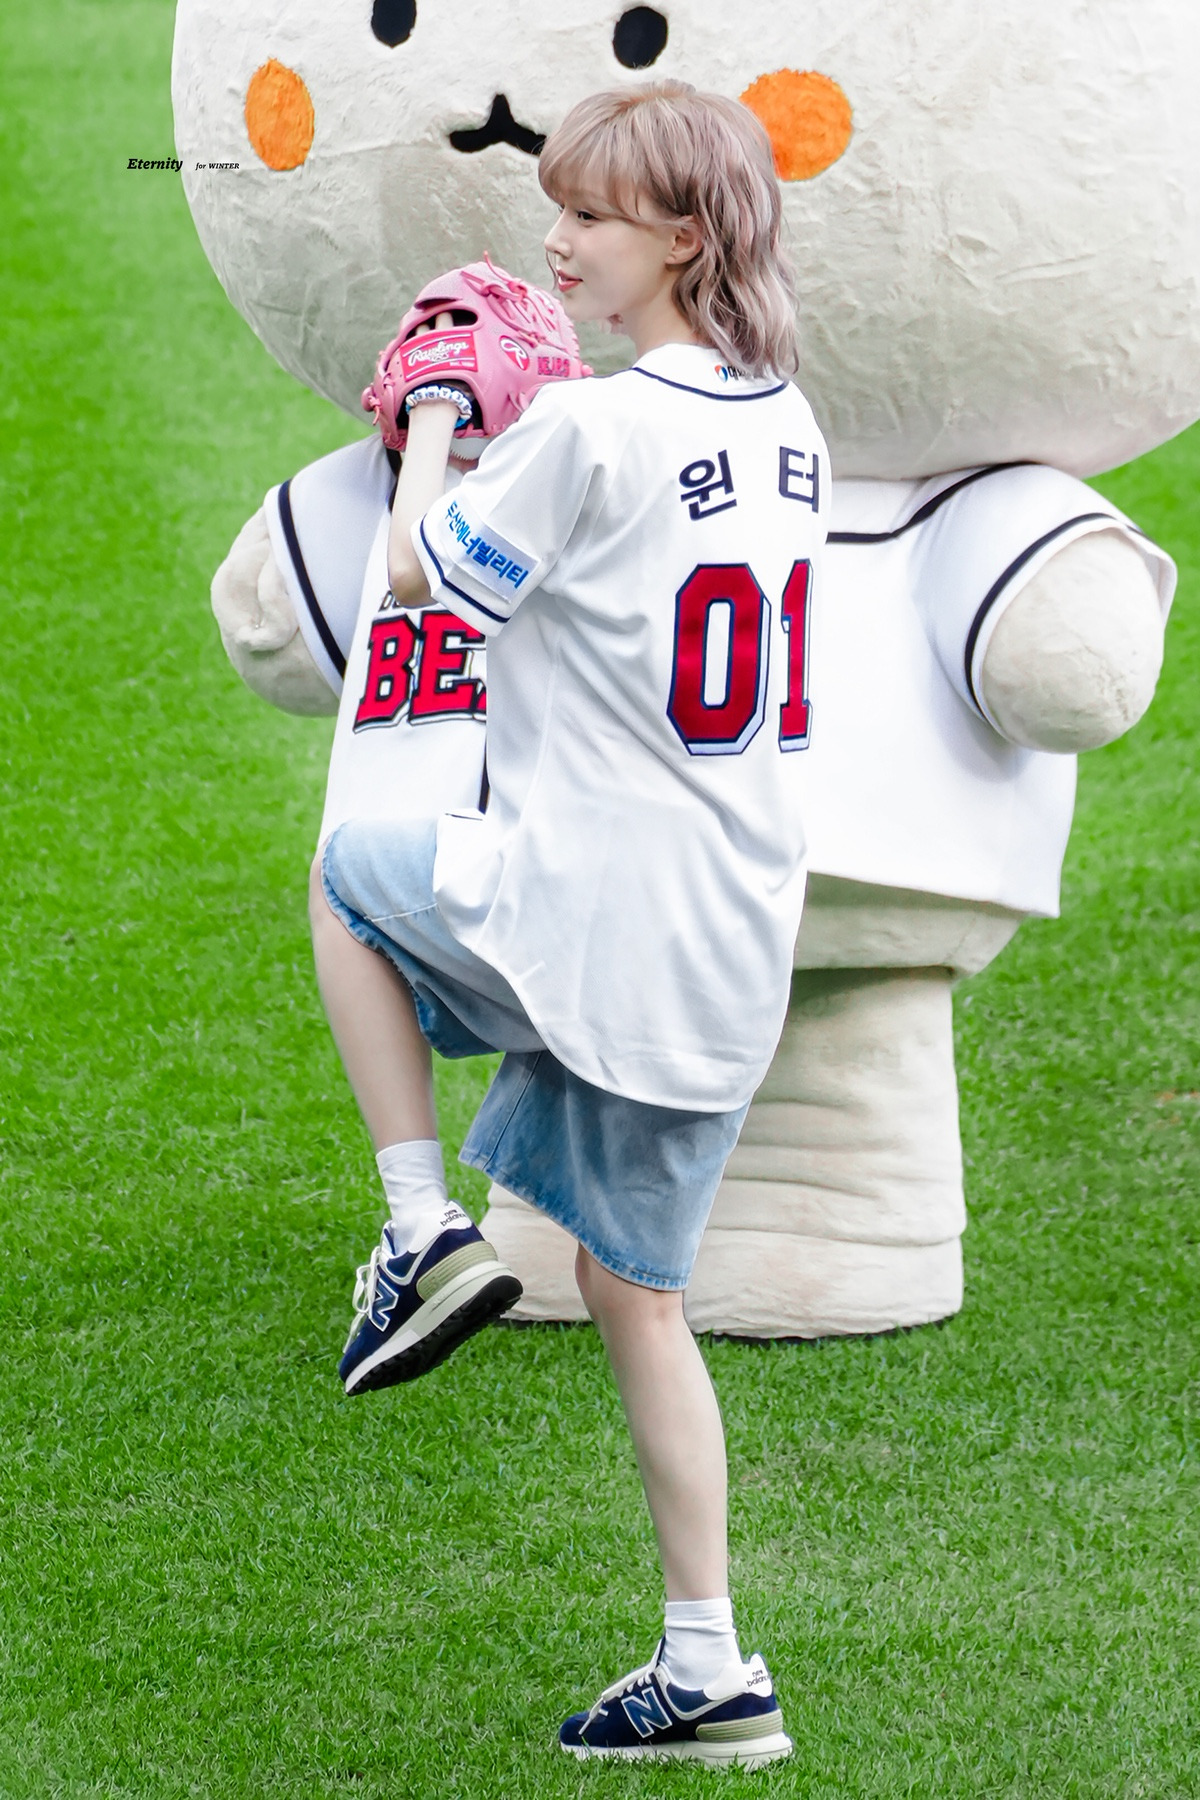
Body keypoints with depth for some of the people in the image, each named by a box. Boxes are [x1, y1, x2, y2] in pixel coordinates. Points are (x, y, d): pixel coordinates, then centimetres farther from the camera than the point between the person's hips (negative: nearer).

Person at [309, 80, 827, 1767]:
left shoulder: (586, 430, -15)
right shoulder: (789, 431, 8)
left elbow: (421, 569, 0)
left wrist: (433, 428, 16)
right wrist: (501, 454, 27)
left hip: (587, 918, -7)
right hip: (733, 950, 7)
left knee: (350, 870, 25)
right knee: (639, 1298, 15)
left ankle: (424, 1230, 12)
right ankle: (707, 1673, 13)